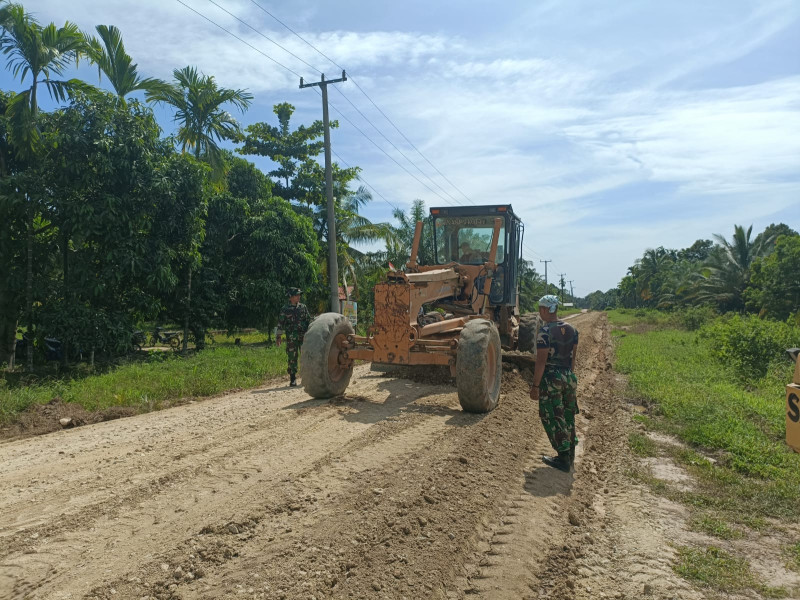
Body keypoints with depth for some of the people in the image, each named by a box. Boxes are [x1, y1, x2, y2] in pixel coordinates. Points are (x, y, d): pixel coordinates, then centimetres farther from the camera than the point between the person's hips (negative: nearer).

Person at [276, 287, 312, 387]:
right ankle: (293, 379, 8)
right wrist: (278, 336, -1)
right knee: (292, 358, 0)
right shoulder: (285, 309, 1)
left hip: (303, 336, 2)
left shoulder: (303, 307, 8)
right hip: (291, 337, -2)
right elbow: (280, 323, 2)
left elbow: (309, 320, 12)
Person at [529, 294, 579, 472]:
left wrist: (535, 386, -14)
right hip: (569, 377, 7)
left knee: (552, 418, 4)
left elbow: (541, 361, -18)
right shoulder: (571, 329, 5)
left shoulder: (545, 331, -16)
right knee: (568, 417, 18)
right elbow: (573, 357, 11)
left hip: (550, 378, -7)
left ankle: (564, 459, 7)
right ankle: (570, 456, 28)